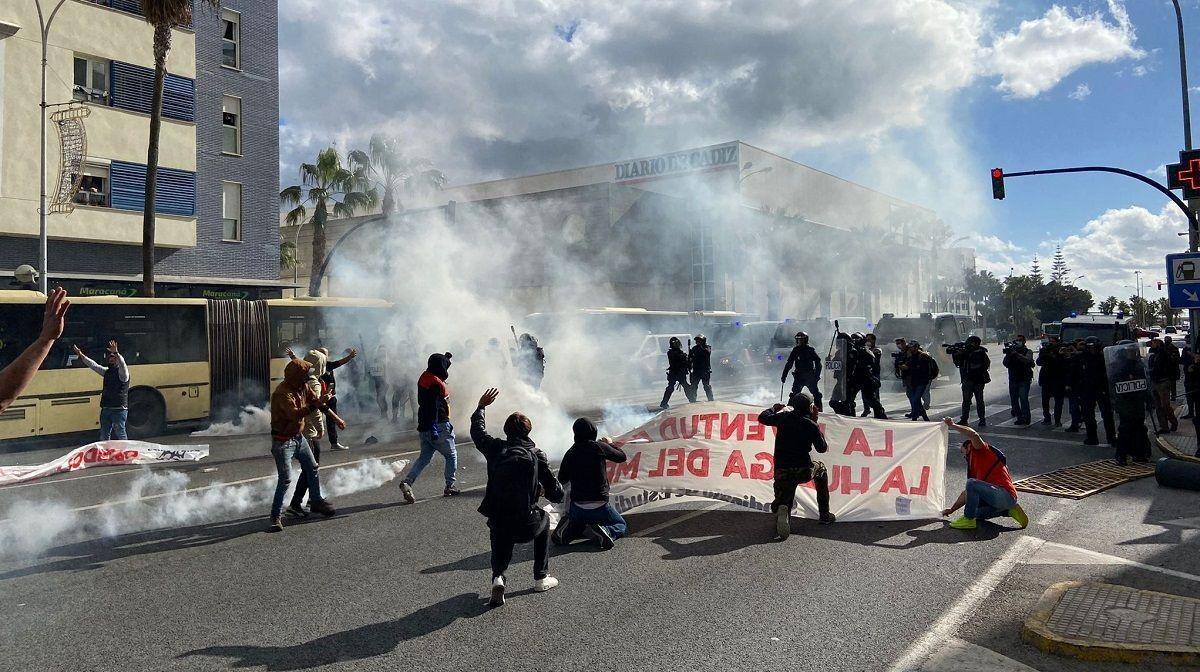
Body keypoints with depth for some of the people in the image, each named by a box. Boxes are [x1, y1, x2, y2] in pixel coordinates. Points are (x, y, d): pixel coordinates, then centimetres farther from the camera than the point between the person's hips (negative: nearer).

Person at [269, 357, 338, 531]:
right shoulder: (282, 393, -27)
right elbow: (295, 414, -39)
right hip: (283, 440, -9)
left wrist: (335, 417, 12)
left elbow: (315, 400, 13)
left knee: (312, 467, 19)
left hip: (298, 436, 9)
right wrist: (315, 404, -40)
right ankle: (276, 516, 0)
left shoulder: (303, 386, -1)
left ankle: (316, 501, 36)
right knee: (285, 479, -11)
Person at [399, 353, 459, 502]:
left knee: (424, 456, 13)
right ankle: (449, 487, 14)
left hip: (424, 426, 8)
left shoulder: (424, 377, 7)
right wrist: (433, 428, -26)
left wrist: (445, 358, 37)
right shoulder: (437, 383, -19)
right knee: (451, 455, 9)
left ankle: (407, 481, -5)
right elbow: (434, 406, -25)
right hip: (439, 425, -8)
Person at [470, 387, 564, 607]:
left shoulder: (495, 448, 2)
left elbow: (477, 431, 25)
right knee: (543, 518, 32)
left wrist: (481, 407, 41)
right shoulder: (537, 455, -3)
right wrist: (542, 490, 21)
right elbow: (556, 495, -1)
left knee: (499, 528, 35)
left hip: (497, 524, 1)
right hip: (526, 527, -1)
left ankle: (498, 576, 6)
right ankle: (541, 578, 31)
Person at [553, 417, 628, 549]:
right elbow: (622, 457, 5)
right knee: (621, 526, 19)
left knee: (576, 522, 35)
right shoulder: (599, 447, -11)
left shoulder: (571, 452, -1)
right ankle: (604, 531, -12)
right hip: (599, 507, -3)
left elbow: (562, 479, 10)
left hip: (577, 507, 4)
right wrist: (611, 444, 22)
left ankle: (565, 531, 1)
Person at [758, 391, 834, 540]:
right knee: (821, 469, 33)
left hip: (782, 473, 1)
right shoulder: (811, 425, -3)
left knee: (782, 503, 17)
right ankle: (825, 515, 33)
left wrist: (775, 408, 38)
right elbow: (822, 448, 9)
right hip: (804, 471, -1)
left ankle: (782, 511, -25)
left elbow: (762, 417, 19)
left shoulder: (783, 417, 4)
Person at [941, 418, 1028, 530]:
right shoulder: (974, 467, 25)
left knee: (972, 484, -25)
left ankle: (969, 519, -15)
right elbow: (967, 493, 28)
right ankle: (1008, 511, 14)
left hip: (1006, 495, -10)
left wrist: (953, 426, -12)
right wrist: (951, 510, 29)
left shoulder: (983, 451, 1)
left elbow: (974, 435, -22)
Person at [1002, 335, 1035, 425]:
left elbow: (1027, 360, -20)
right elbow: (1005, 364, 5)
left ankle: (1026, 417, -6)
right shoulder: (1011, 350, 12)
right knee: (1014, 400, 7)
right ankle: (1019, 417, 16)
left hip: (1024, 380, -5)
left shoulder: (1027, 352, 2)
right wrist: (1008, 355, -13)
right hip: (1013, 380, 5)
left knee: (1023, 399, -12)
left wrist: (1016, 354, -28)